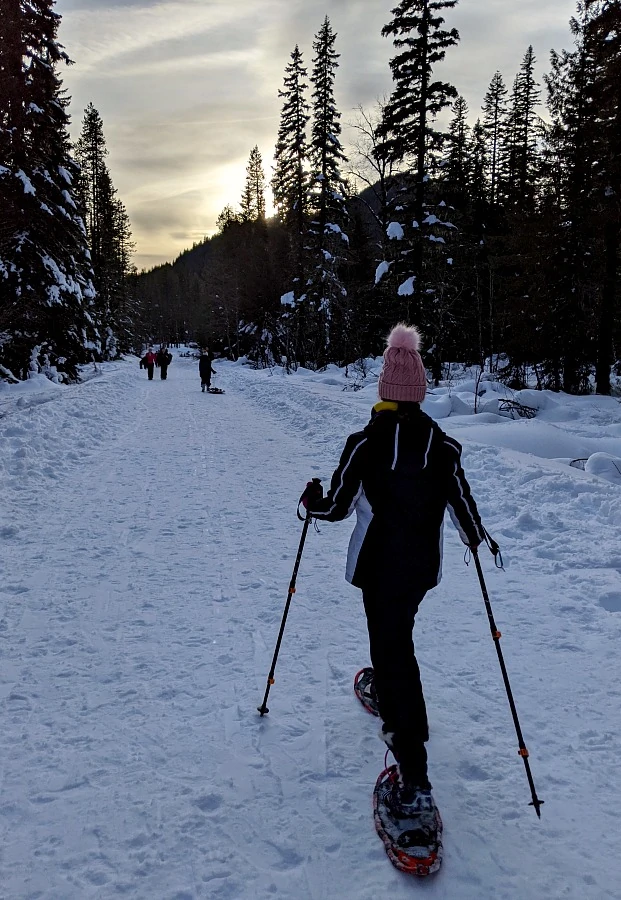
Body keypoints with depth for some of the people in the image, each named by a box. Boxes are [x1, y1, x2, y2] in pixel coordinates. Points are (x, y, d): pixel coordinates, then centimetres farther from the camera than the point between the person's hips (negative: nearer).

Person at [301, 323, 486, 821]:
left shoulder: (365, 444, -15)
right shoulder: (445, 446, -5)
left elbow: (337, 507, -9)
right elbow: (464, 510, -2)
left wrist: (311, 500, 13)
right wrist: (476, 537, 20)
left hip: (381, 565, -5)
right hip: (424, 565, 5)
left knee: (392, 651, 1)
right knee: (396, 634, 29)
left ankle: (415, 778, -1)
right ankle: (400, 711, 53)